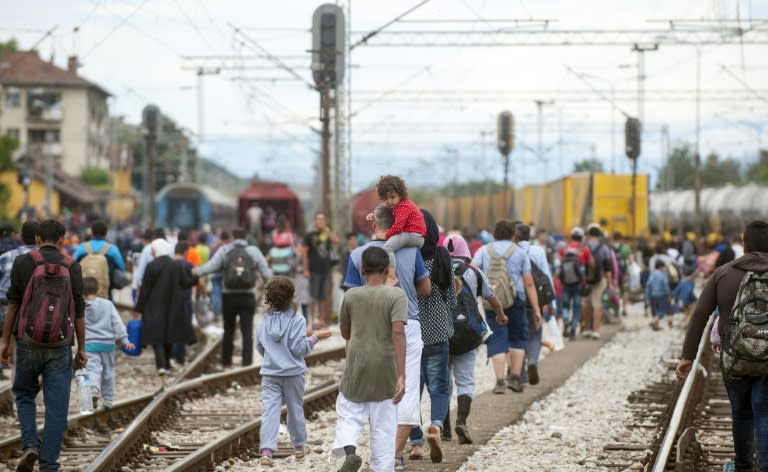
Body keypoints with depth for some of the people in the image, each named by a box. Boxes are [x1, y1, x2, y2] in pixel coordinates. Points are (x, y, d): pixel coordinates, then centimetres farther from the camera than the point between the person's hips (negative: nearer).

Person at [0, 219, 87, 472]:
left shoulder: (23, 262, 0)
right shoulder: (72, 267, 4)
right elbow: (79, 311, 4)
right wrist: (81, 348, 10)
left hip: (28, 343, 0)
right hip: (60, 347, 0)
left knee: (24, 394, 19)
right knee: (57, 407, 4)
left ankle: (30, 444, -2)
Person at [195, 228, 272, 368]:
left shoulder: (224, 251, -1)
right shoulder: (254, 251, 1)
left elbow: (211, 266, -11)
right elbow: (266, 273, -1)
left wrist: (196, 271, 5)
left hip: (229, 296, 1)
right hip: (247, 297, -1)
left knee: (228, 330, 14)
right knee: (247, 331, -1)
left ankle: (226, 362, 19)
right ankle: (247, 362, -9)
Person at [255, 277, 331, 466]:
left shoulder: (264, 322, 1)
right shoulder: (297, 321, -12)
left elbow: (259, 347, 10)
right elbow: (298, 347, -15)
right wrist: (315, 338, -4)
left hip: (269, 374, 2)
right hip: (293, 373, -2)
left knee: (269, 410, -4)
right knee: (295, 409, 15)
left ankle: (266, 451, -18)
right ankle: (299, 446, 31)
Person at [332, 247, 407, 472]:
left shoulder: (351, 296, 1)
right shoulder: (396, 295, -7)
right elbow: (398, 333, -18)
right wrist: (401, 375, -22)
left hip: (357, 368, 1)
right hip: (386, 370, -1)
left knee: (349, 414, 11)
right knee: (383, 427, 7)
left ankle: (349, 451, -17)